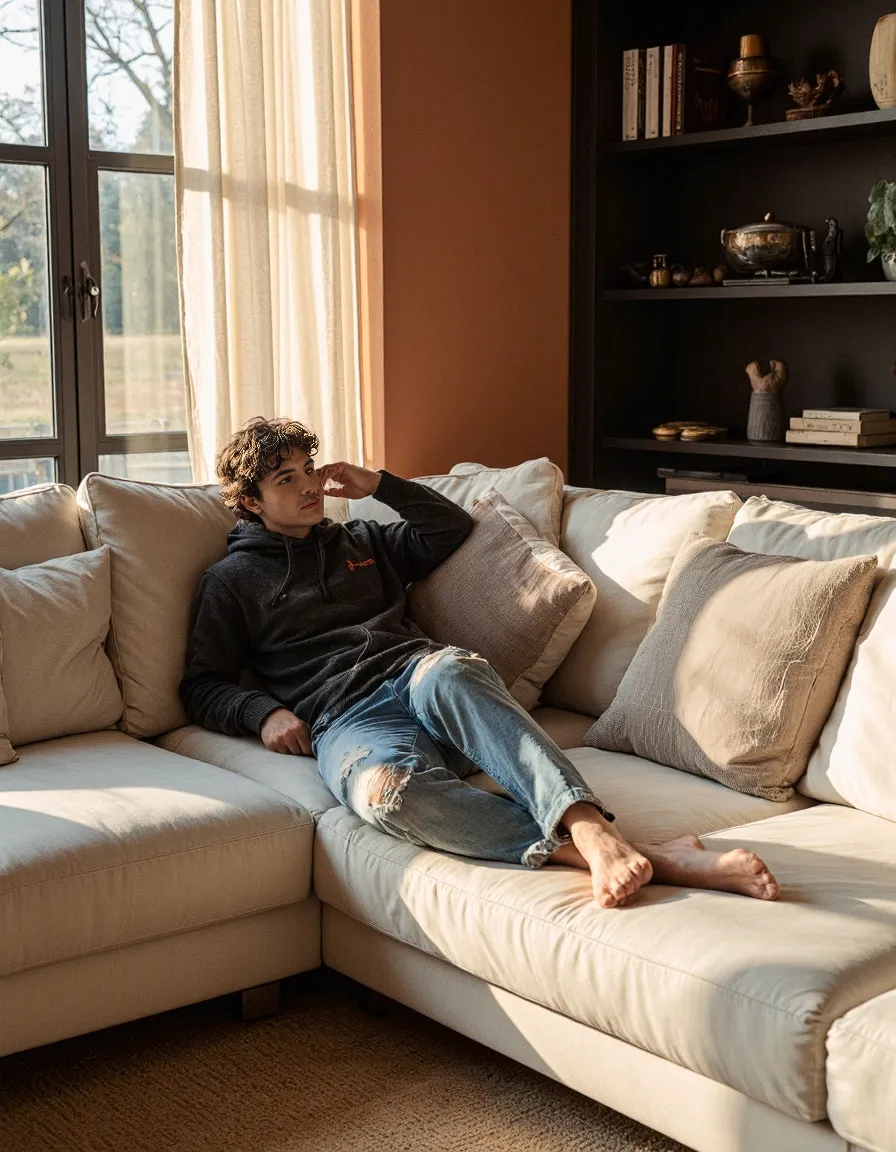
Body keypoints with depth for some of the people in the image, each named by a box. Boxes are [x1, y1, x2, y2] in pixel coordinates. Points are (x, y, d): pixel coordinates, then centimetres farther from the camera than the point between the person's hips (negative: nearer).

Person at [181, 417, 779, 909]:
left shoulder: (361, 541, 31)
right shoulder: (231, 581, 21)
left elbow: (454, 527, 32)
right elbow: (203, 686, 17)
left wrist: (379, 484, 22)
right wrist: (262, 712, -4)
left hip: (417, 675, 3)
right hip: (343, 717, -2)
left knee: (445, 668, -39)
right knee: (387, 789, -42)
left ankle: (595, 833, -56)